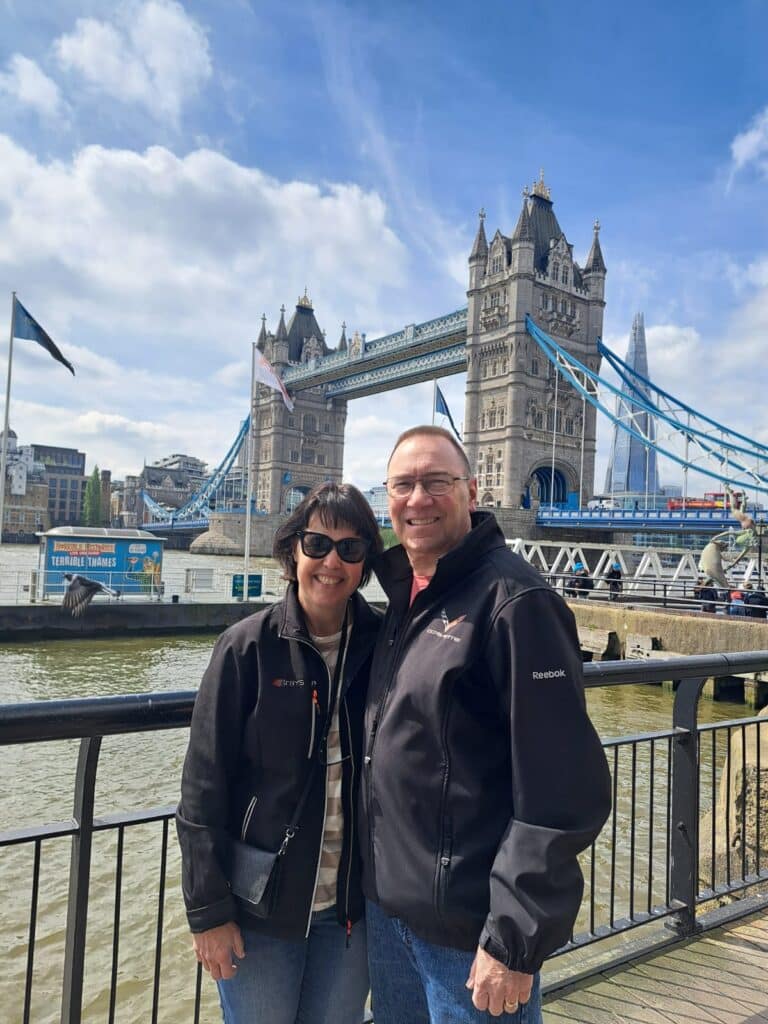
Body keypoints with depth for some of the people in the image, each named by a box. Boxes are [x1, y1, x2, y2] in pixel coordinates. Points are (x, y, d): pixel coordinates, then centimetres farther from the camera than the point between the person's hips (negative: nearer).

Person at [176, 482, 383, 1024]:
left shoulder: (383, 644, -6)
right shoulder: (248, 647, -13)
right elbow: (205, 785, -10)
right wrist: (208, 911, -8)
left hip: (353, 904, 3)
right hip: (260, 907, -2)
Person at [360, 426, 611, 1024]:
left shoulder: (515, 601, -19)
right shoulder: (405, 595, 6)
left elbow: (561, 791, -20)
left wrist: (514, 939, -18)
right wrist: (376, 887, 14)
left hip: (468, 928, -7)